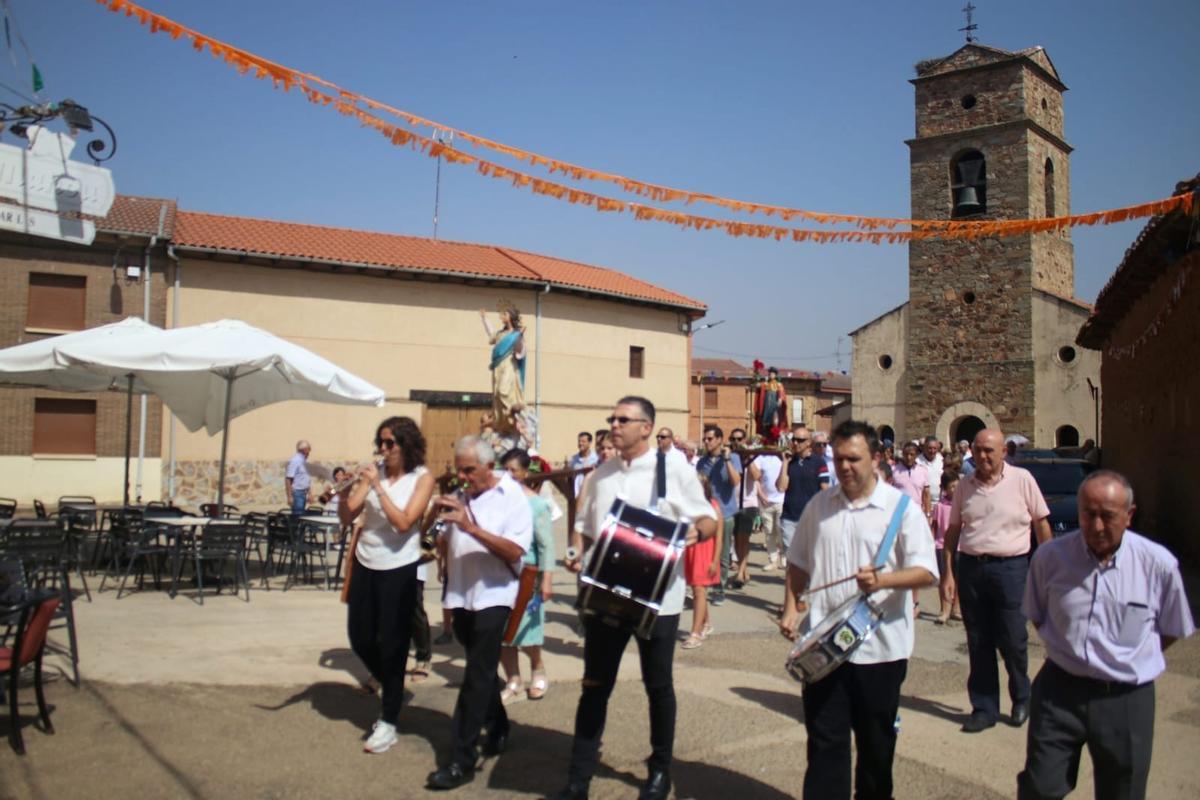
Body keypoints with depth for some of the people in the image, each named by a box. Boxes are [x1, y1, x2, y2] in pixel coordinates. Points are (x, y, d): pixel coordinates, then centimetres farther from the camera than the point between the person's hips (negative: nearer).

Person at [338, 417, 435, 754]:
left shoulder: (422, 478, -9)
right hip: (364, 564, 5)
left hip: (399, 569, -5)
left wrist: (378, 486, -23)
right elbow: (346, 517, -2)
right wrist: (348, 489, -20)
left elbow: (403, 523, -20)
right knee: (360, 639, 12)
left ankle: (388, 724, 13)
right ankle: (389, 686, 40)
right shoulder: (375, 471, 0)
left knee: (392, 645, 1)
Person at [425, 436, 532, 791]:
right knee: (483, 670, 19)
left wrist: (471, 527, -27)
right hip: (461, 595, 6)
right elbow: (444, 546, 13)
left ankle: (462, 760, -2)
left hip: (492, 595, -6)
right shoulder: (461, 496, 9)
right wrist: (439, 517, -7)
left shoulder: (512, 497, -9)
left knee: (477, 675, -6)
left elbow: (515, 551, -20)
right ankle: (497, 729, 37)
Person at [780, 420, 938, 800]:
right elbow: (798, 562, 15)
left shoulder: (901, 507, -6)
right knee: (824, 739, 6)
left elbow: (926, 572, -12)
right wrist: (791, 608, 4)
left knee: (876, 742, 15)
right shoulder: (818, 506, 6)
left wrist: (883, 580, -29)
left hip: (881, 645, -2)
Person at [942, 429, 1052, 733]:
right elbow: (953, 530, 10)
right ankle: (984, 708, 20)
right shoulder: (965, 486, 7)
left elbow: (1042, 524, 1)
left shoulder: (1022, 480, -3)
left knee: (1012, 640, 2)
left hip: (1010, 567, -3)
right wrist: (948, 571, 5)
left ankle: (1021, 698, 27)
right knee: (978, 643, 9)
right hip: (970, 567, 4)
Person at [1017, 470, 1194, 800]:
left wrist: (1129, 661, 5)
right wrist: (1068, 652, 4)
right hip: (1059, 691, 0)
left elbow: (1172, 630, 7)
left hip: (1127, 700, 0)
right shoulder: (1050, 556, -7)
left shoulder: (1159, 564, -10)